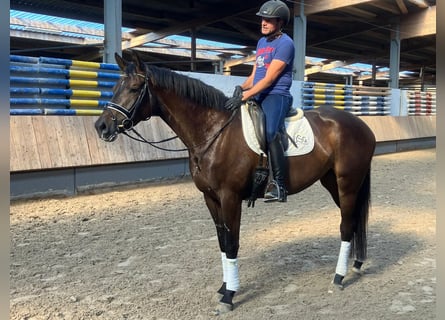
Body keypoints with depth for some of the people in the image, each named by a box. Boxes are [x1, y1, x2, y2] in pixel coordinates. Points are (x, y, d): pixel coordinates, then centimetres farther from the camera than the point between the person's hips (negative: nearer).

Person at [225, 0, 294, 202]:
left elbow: (268, 79, -14)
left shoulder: (285, 43, -6)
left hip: (276, 96, -9)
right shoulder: (261, 42, 19)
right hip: (258, 97, 9)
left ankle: (279, 185, -30)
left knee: (269, 131, -33)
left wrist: (243, 97, -20)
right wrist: (241, 88, -2)